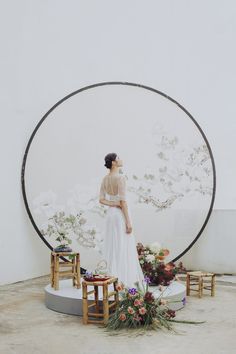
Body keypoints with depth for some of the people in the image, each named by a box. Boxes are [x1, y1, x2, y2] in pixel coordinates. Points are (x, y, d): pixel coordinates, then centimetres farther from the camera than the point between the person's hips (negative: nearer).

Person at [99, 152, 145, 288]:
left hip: (110, 214, 8)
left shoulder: (105, 178, 8)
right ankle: (125, 281, 2)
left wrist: (115, 204, -3)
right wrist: (128, 221, -16)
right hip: (121, 215, -8)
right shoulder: (121, 177, -16)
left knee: (112, 249, 11)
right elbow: (123, 201, -19)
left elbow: (101, 199, 8)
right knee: (124, 249, -2)